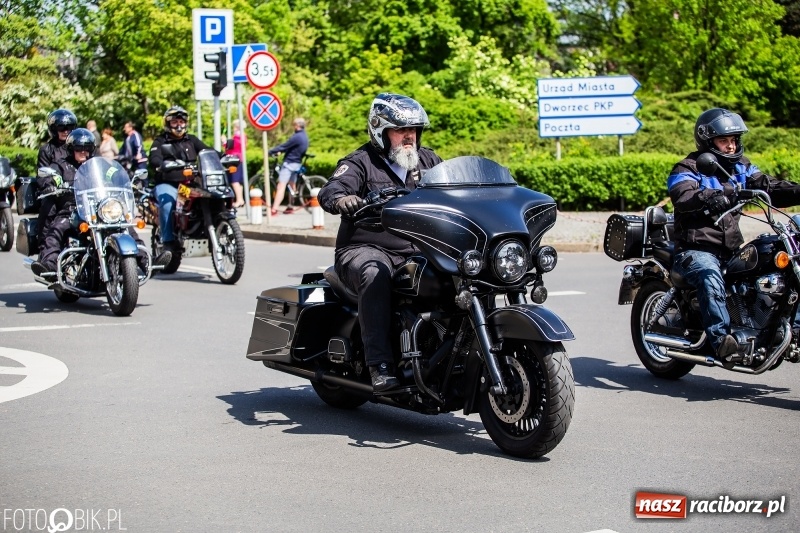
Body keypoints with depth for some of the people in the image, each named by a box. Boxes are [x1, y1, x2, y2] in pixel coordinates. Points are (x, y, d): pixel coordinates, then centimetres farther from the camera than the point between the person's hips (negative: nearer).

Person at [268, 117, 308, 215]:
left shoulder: (297, 137, -19)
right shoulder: (304, 136, 12)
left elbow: (284, 146, -17)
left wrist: (271, 152, -9)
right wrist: (280, 151, 15)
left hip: (289, 163, -10)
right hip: (297, 163, 10)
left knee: (281, 186, -16)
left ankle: (274, 210, -25)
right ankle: (290, 207, 28)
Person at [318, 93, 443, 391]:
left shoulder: (427, 160, 18)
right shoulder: (361, 162, 0)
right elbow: (329, 192, -16)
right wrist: (342, 200, -41)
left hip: (417, 252, 5)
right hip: (366, 250, -5)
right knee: (376, 274, -37)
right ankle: (379, 364, -40)